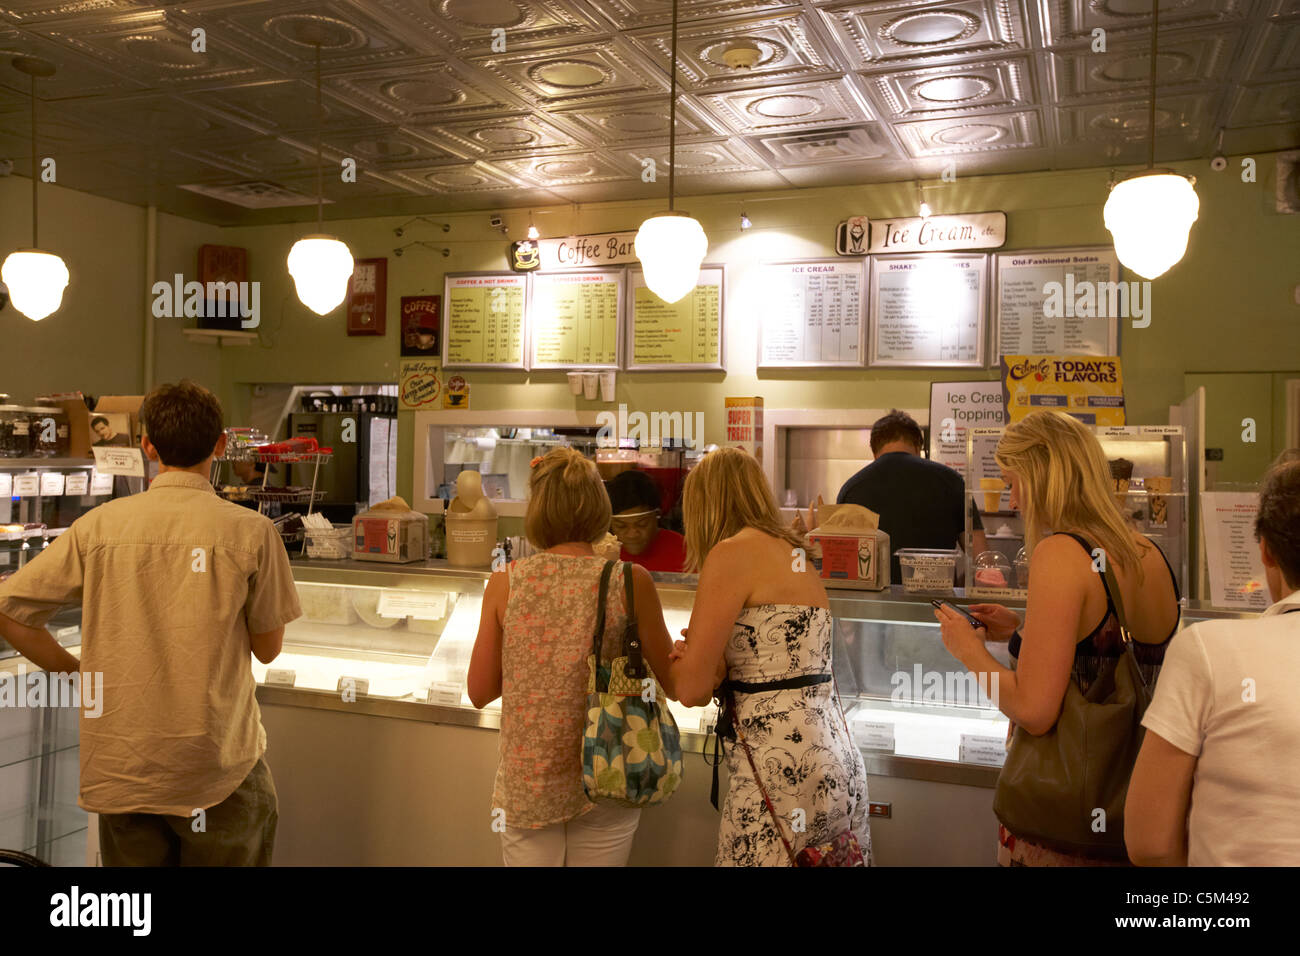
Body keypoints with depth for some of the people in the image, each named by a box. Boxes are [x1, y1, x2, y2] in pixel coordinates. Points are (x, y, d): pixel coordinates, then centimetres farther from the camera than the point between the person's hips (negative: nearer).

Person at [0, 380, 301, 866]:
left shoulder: (98, 525, -4)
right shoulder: (251, 532, -11)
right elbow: (267, 649, -2)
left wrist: (75, 671, 10)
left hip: (120, 767, 3)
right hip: (217, 766, -2)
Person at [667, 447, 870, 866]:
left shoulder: (732, 553, -10)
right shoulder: (797, 555, 14)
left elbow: (692, 689, -11)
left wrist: (685, 657, 8)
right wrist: (718, 662, 12)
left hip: (783, 772, -8)